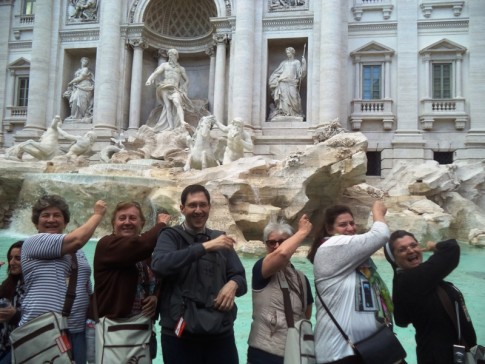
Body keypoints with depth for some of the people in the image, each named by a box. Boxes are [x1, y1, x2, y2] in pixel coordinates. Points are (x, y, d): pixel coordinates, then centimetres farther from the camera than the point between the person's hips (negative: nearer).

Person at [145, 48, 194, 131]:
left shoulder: (181, 68, 22)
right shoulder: (164, 65, 19)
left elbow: (186, 80, 26)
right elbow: (156, 73, 5)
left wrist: (182, 89, 10)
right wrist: (150, 80, -14)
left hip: (175, 89, 0)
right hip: (165, 87, 0)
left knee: (177, 103, -26)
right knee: (168, 106, -10)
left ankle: (182, 122, -42)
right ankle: (171, 126, -16)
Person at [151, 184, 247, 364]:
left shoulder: (220, 238, 10)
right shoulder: (170, 236, 0)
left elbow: (240, 278, 10)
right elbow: (159, 265, -19)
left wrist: (233, 284, -13)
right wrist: (205, 246, -22)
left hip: (221, 331, 3)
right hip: (180, 333, -2)